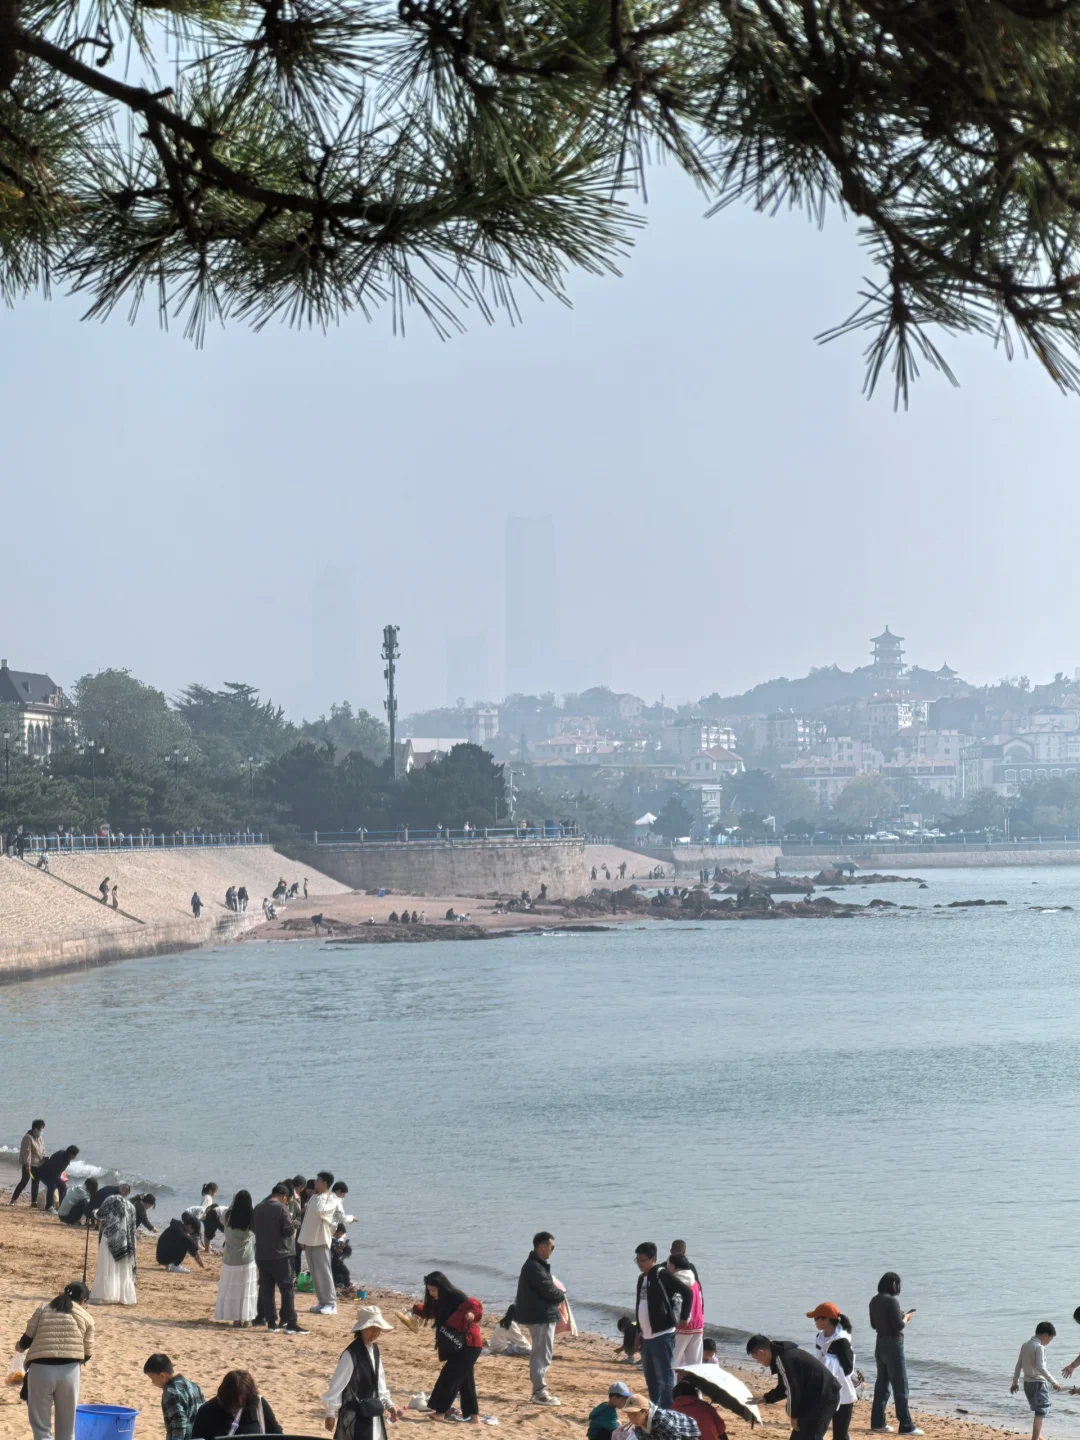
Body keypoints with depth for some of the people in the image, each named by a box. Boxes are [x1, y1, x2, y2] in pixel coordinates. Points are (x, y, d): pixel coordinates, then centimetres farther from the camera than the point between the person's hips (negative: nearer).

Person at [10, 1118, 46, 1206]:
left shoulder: (40, 1138, 11)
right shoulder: (28, 1138, -15)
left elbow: (42, 1151, 16)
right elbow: (27, 1152, -20)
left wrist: (44, 1161, 7)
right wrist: (27, 1164, -25)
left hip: (38, 1165, 7)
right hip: (29, 1165, -7)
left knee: (35, 1183, 7)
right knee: (24, 1181, -6)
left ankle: (34, 1202, 11)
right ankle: (13, 1199, 2)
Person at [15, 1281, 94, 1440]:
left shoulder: (42, 1310, 14)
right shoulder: (86, 1317, 13)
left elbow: (26, 1341, 13)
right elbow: (87, 1353, 15)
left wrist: (19, 1346, 36)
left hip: (41, 1370, 0)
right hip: (69, 1371, 0)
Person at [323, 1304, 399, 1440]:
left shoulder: (374, 1350, 6)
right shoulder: (351, 1353, -19)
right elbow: (337, 1383, -16)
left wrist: (388, 1403, 17)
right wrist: (330, 1412, -14)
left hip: (371, 1412, 8)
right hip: (354, 1414, -8)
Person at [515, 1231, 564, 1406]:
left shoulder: (536, 1265, 16)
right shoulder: (534, 1267, -19)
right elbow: (549, 1291, -21)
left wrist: (556, 1295, -1)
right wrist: (560, 1295, -2)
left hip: (541, 1315, 11)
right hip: (541, 1317, -11)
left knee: (540, 1353, 17)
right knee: (542, 1354, -8)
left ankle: (540, 1390, 25)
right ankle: (540, 1393, -6)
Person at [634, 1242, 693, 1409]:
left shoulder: (662, 1275, -11)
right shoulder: (642, 1278, 15)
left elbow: (687, 1293, -16)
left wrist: (682, 1318, -11)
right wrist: (639, 1332, 21)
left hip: (662, 1335, -9)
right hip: (647, 1337, 9)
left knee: (665, 1377, -7)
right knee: (650, 1378, 14)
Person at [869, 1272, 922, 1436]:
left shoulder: (874, 1301, 6)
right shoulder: (891, 1301, -19)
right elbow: (899, 1326, -20)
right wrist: (906, 1318, 1)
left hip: (880, 1344, 8)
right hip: (893, 1344, -8)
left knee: (882, 1384, 16)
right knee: (900, 1387, -3)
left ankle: (877, 1422, 20)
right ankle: (906, 1426, -2)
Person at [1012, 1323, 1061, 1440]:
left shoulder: (1025, 1345, 9)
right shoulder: (1039, 1347, -16)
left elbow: (1018, 1365, 13)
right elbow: (1041, 1367, -23)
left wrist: (1015, 1382, 20)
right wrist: (1054, 1382, -19)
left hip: (1027, 1382, 9)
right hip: (1039, 1383, -9)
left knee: (1037, 1410, 23)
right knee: (1041, 1412, -7)